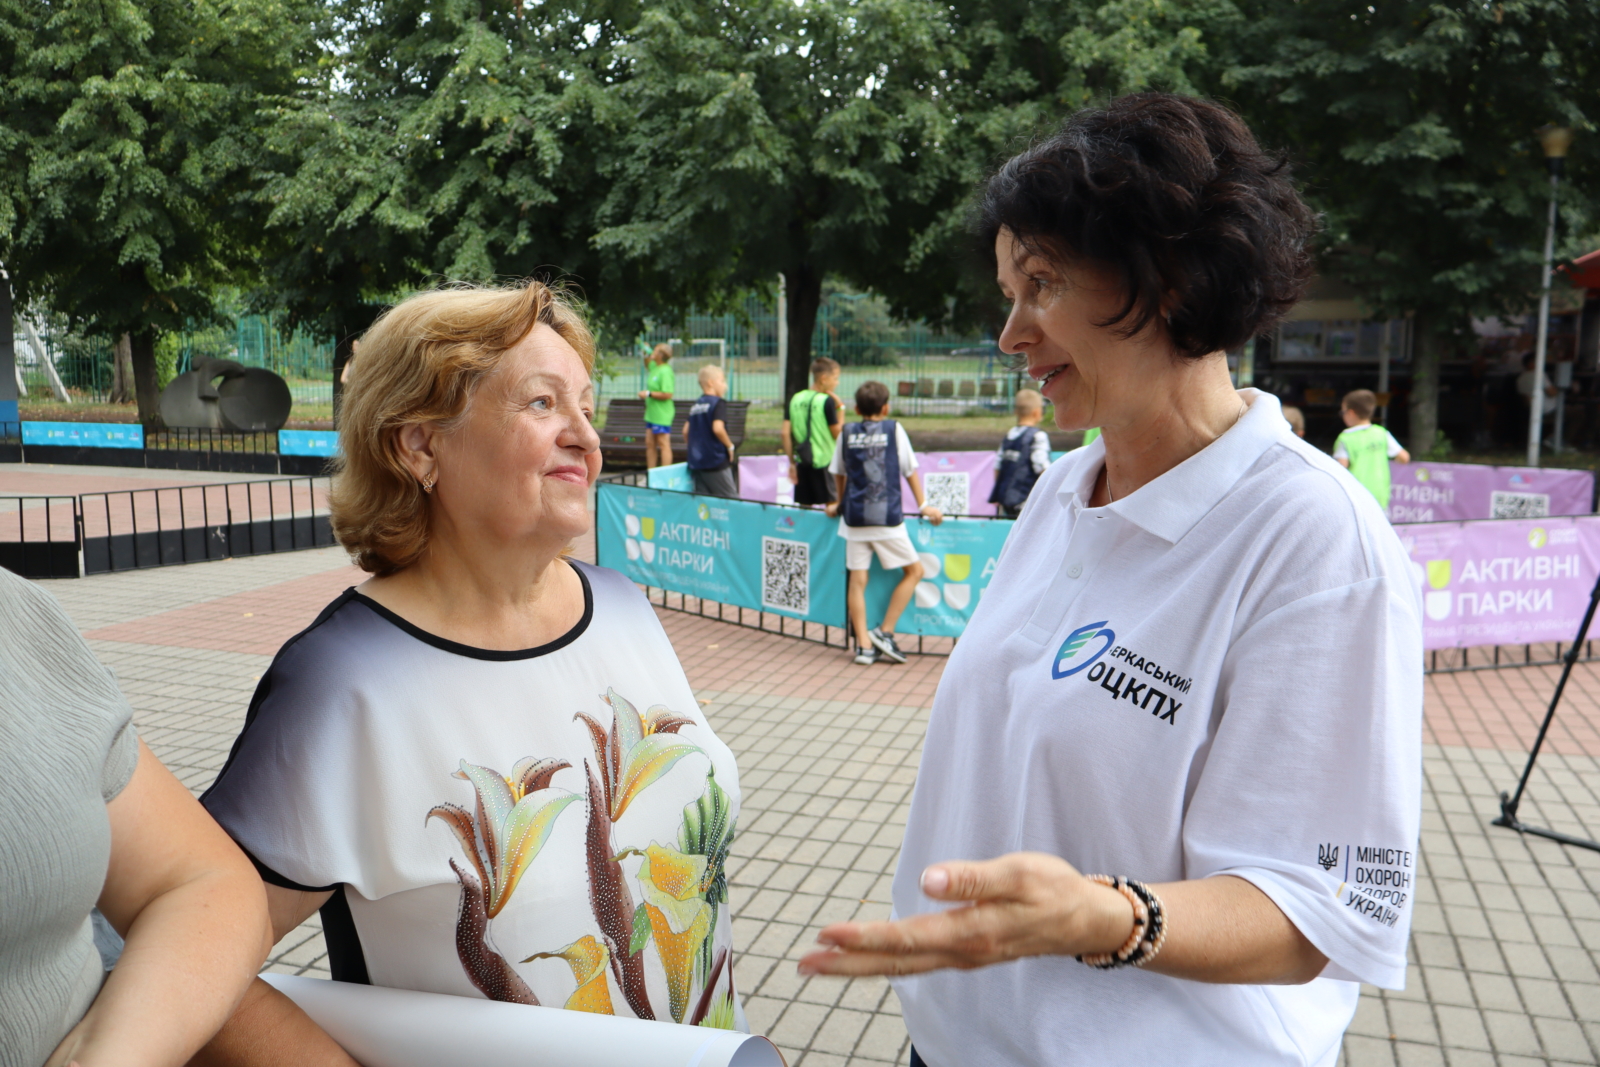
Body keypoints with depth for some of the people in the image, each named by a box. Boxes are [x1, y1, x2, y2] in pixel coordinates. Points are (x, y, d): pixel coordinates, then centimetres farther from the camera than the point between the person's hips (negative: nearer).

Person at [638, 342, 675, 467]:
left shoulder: (665, 371, -18)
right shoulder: (655, 367, 11)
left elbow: (667, 394, -25)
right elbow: (647, 363, 37)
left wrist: (648, 394, -17)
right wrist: (646, 354, 16)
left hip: (662, 415, -10)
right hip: (652, 414, 10)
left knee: (663, 444, -5)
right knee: (650, 444, 12)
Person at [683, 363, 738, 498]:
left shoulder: (696, 405, 14)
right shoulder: (718, 403, -9)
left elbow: (686, 431, 14)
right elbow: (717, 428, -23)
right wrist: (730, 446, -10)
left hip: (696, 462, 7)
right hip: (716, 461, -7)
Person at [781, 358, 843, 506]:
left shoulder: (795, 399, 6)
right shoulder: (827, 401, -11)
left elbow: (786, 433, 3)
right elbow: (837, 434, -8)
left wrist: (792, 462, 9)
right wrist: (840, 408, -1)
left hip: (802, 463, 5)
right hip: (825, 462, -5)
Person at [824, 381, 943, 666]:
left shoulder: (847, 433, 10)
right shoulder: (894, 429, 3)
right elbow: (910, 470, 7)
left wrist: (840, 503, 36)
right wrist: (923, 505, 17)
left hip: (854, 517, 3)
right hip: (886, 518, -3)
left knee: (857, 580, 4)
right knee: (914, 570, 10)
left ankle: (864, 645, 1)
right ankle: (884, 632, 3)